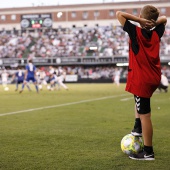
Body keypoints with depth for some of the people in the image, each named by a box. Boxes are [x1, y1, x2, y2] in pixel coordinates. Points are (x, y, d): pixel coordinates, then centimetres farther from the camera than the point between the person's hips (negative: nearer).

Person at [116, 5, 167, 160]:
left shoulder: (136, 32, -11)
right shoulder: (156, 33, 4)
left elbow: (119, 14, -11)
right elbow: (164, 19, 23)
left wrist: (139, 20, -13)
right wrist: (153, 21, 2)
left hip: (141, 80, -7)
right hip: (154, 78, 7)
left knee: (145, 115, -3)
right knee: (139, 101, 35)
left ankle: (148, 152, 3)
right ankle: (138, 128, 28)